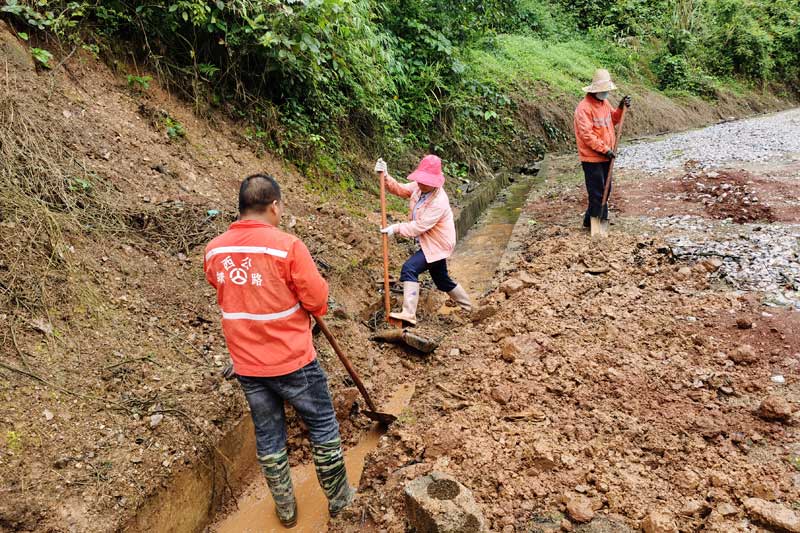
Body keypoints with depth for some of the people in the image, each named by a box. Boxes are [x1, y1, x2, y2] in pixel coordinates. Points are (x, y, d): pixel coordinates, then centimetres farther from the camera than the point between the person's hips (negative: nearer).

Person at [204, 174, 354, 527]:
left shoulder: (214, 251, -3)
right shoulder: (287, 246, -21)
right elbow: (318, 301, -16)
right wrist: (302, 304, 6)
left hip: (246, 365, 5)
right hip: (292, 360, -5)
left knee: (268, 437, 19)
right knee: (323, 427, 16)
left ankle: (285, 508, 35)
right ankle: (337, 498, 31)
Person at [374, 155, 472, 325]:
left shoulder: (439, 203, -29)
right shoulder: (419, 187, -4)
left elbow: (419, 226, -31)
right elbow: (400, 189, 2)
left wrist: (397, 228, -32)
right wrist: (385, 176, -13)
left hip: (437, 245, -10)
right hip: (430, 242, 10)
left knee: (409, 269, -23)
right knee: (442, 279, 24)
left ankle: (408, 314, -27)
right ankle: (467, 307, 44)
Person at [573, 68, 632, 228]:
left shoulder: (604, 102, 9)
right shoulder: (584, 107, -18)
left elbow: (613, 120, 21)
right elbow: (586, 134, -23)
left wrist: (621, 108, 2)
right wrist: (605, 149, -21)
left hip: (605, 156, 9)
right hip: (592, 158, -9)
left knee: (605, 190, 16)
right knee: (597, 192, -3)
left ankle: (599, 218, 29)